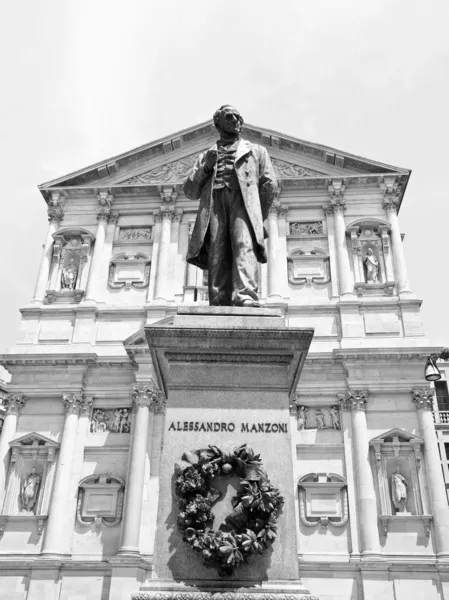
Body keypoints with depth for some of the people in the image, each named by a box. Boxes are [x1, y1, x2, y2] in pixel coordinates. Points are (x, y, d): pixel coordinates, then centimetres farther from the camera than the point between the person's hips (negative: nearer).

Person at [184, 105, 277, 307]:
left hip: (243, 201, -1)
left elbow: (270, 185, 16)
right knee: (217, 255, -18)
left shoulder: (256, 151, 28)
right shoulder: (205, 156, 31)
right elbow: (190, 191, 20)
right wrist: (206, 168, 3)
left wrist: (257, 218, 6)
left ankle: (246, 299, -46)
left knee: (244, 246, -28)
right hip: (213, 201, 2)